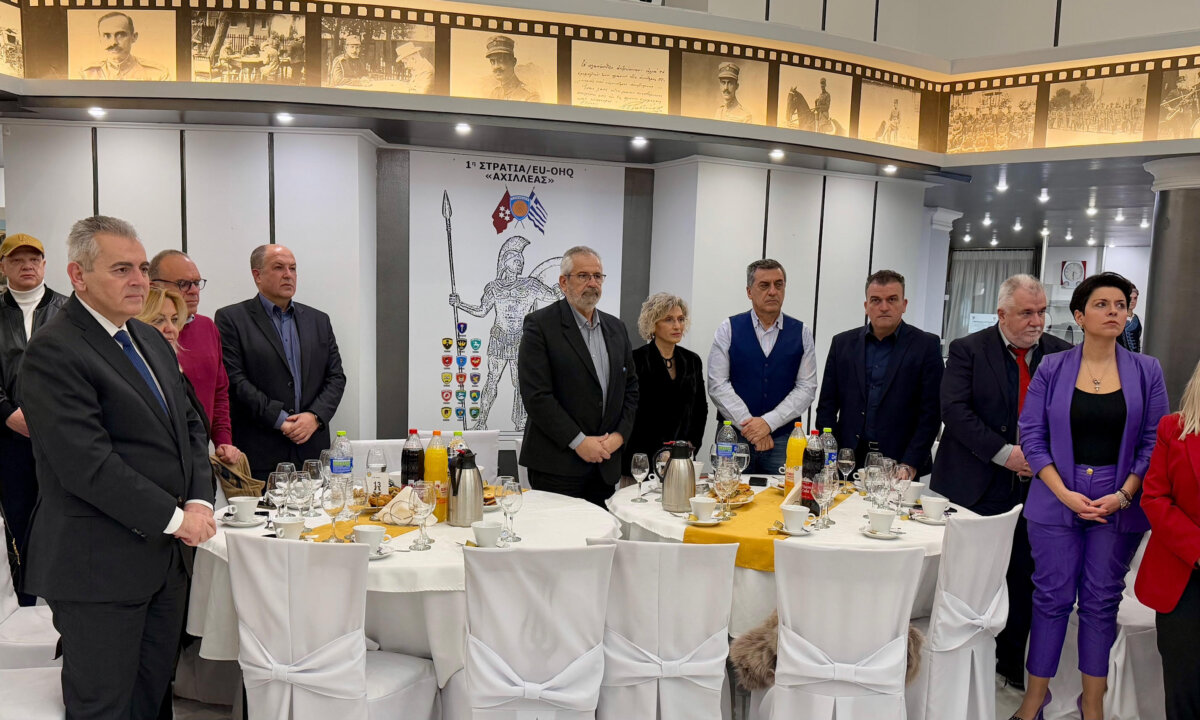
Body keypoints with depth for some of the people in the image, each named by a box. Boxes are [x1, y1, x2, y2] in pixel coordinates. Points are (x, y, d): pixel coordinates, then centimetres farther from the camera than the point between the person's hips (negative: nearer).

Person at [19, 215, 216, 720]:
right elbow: (88, 465, -22)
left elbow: (189, 426, 13)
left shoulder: (151, 341, 12)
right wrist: (174, 518, -17)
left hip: (166, 558, 8)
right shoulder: (54, 351, -15)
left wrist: (199, 501, -4)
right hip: (100, 567, -7)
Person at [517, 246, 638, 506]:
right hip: (557, 465, -5)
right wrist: (578, 441, -14)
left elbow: (630, 386, 17)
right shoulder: (540, 324, -6)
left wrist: (620, 434, 1)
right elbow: (535, 395, -13)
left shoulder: (616, 328, 13)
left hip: (606, 464, 6)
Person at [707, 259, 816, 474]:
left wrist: (768, 422, -11)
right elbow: (717, 385, -4)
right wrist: (749, 426, -11)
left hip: (782, 439, 1)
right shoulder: (728, 329, 2)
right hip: (733, 435, -1)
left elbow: (807, 388, 0)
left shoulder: (801, 333, 6)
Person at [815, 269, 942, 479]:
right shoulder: (843, 343, 7)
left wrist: (909, 466, -12)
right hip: (847, 463, 2)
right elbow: (827, 406, 7)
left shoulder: (926, 345, 0)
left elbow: (931, 413, -4)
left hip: (898, 465, -2)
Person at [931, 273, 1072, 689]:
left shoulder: (1063, 355, 6)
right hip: (975, 487, -3)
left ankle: (1012, 664, 27)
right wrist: (1003, 453, -18)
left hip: (1036, 488, 3)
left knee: (1024, 580, 10)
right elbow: (954, 409, -14)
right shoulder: (968, 350, -5)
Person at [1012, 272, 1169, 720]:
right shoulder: (1051, 369, -1)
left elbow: (1153, 443, 2)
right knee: (1052, 599, 5)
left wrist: (1123, 496, -10)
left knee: (1102, 603, 10)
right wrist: (1065, 494, -12)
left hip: (1120, 506, 1)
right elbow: (1032, 436, -3)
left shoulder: (1146, 372, 3)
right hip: (1057, 501, -1)